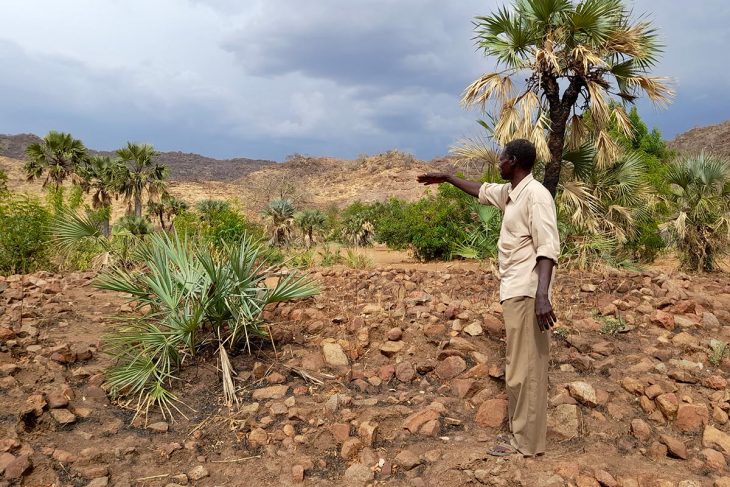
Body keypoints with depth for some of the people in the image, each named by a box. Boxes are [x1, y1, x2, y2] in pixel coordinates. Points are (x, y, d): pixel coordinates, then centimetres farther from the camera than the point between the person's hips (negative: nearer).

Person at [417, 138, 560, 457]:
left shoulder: (535, 194, -15)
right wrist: (446, 178, 40)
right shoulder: (510, 192, 14)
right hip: (514, 290, 10)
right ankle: (523, 432, 27)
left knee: (524, 367, -2)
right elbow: (482, 191, 34)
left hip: (526, 292, -10)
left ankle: (526, 442, 10)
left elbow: (548, 247, -24)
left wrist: (542, 295, -34)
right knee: (522, 364, 15)